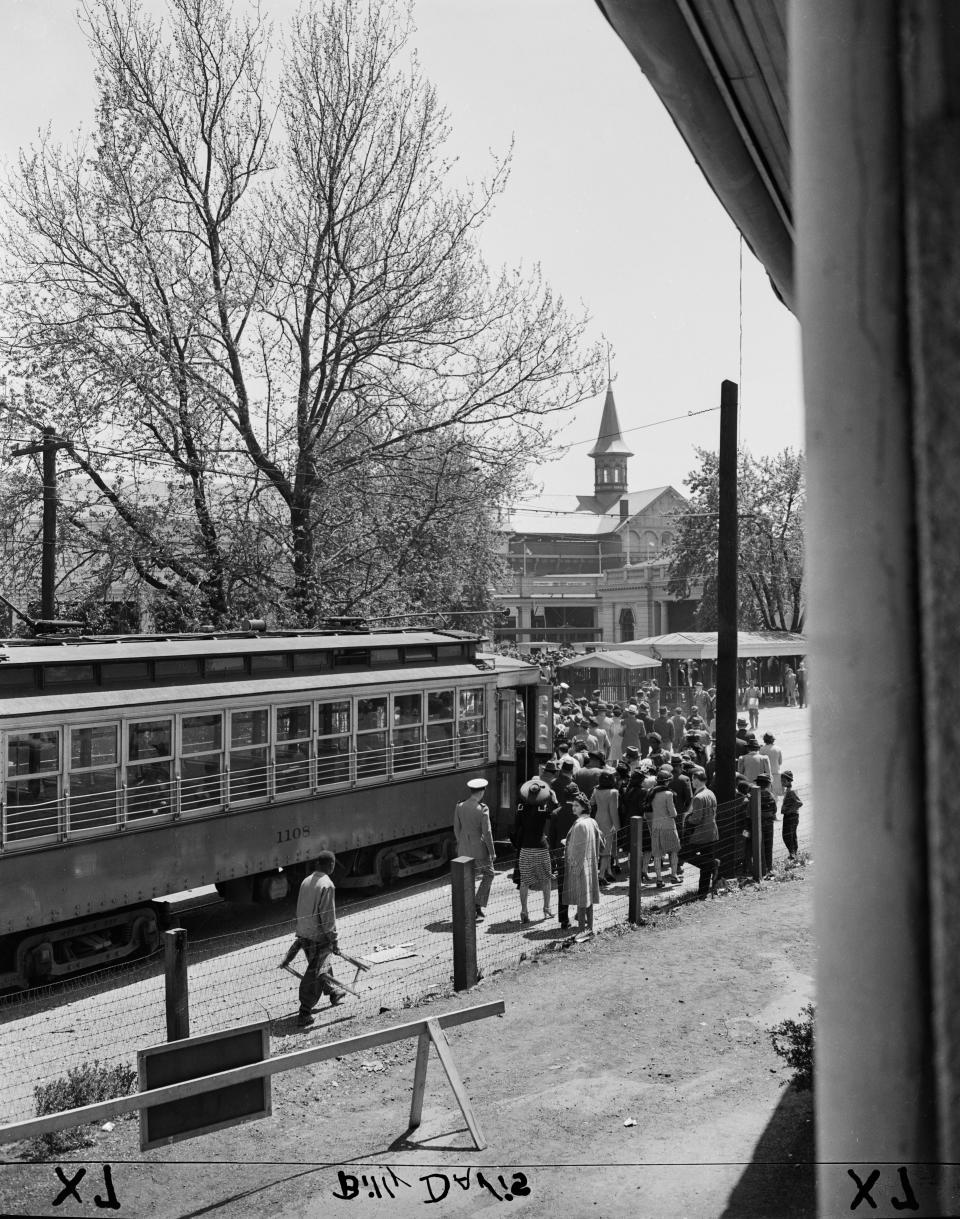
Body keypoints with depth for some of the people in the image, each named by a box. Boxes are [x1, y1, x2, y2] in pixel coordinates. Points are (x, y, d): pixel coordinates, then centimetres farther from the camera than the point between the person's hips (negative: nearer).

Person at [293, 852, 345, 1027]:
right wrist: (334, 940, -12)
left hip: (304, 934, 8)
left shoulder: (306, 881, 6)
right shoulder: (326, 885, -18)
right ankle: (304, 1014, -2)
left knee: (321, 966, 25)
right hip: (319, 936, -8)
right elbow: (328, 916, -19)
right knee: (314, 974, -3)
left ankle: (335, 993, 45)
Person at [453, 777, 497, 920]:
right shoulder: (483, 809, -17)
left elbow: (457, 829, 7)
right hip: (479, 848, -5)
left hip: (464, 848, 5)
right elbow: (487, 832, -16)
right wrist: (492, 852, -8)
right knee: (488, 875, 14)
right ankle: (478, 904, 4)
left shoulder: (459, 806, -1)